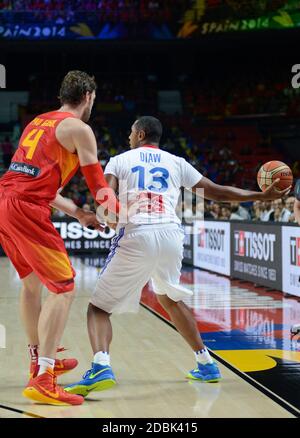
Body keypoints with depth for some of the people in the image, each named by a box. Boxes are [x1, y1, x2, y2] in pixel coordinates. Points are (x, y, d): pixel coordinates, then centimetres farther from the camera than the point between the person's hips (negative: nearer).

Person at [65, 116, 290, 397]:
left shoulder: (120, 160, 16)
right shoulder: (176, 162, 21)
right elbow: (217, 193, 22)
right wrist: (263, 196, 28)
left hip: (136, 236, -4)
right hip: (171, 236, 4)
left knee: (99, 307, 5)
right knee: (170, 299, 31)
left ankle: (100, 368, -21)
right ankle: (206, 364, 30)